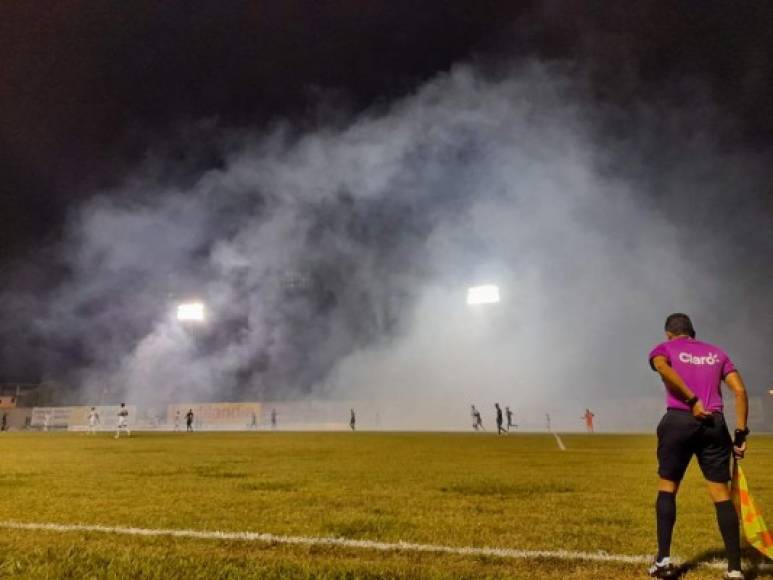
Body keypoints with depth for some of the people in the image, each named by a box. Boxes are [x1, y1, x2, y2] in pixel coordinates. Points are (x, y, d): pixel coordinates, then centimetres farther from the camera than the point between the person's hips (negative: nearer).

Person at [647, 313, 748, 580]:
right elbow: (740, 391, 10)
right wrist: (741, 433, 9)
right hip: (715, 424, 3)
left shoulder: (664, 348, 9)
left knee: (667, 486, 7)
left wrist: (692, 401, -16)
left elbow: (663, 368, -16)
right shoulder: (717, 352, 20)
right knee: (721, 492, 6)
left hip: (679, 421, -3)